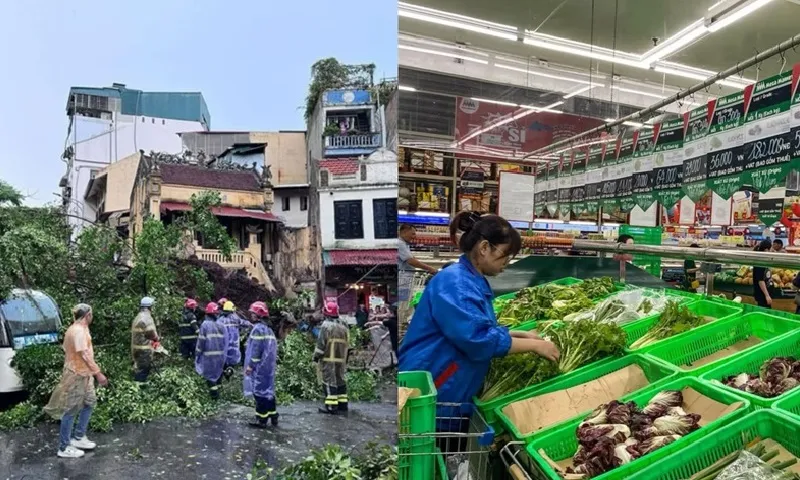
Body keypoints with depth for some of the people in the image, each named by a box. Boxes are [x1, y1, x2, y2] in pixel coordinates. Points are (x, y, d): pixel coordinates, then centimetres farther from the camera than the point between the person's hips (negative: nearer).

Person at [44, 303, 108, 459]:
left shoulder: (75, 329, 10)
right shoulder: (79, 331, -22)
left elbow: (67, 351, 18)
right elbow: (85, 355, -27)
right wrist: (98, 373, -26)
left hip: (82, 374, 10)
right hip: (76, 375, -10)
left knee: (89, 402, 17)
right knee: (71, 410, -1)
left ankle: (78, 437, 25)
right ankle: (64, 447, 9)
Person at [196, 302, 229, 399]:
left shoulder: (205, 325, -11)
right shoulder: (221, 326, 1)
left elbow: (201, 342, -10)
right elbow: (225, 341, 5)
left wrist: (197, 355, -1)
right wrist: (223, 352, 15)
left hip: (209, 355, -4)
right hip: (220, 355, 4)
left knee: (209, 374, 5)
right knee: (217, 373, 18)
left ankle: (214, 395, 4)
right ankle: (217, 392, 27)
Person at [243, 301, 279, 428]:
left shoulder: (258, 329, -14)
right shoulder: (269, 329, 14)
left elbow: (256, 349, -18)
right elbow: (272, 348, 17)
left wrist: (250, 365, -14)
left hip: (260, 366, -9)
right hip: (269, 366, 9)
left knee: (259, 391, -1)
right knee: (268, 390, 15)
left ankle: (261, 420, 5)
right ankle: (273, 417, 21)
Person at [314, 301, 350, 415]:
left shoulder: (326, 326, -12)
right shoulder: (343, 327, 12)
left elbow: (321, 343, -15)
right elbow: (346, 344, 16)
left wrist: (316, 356, -5)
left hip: (328, 359, -7)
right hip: (341, 359, 7)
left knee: (329, 382, -2)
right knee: (340, 381, 14)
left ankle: (331, 406, -1)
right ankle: (343, 404, 19)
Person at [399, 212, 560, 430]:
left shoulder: (474, 281, 9)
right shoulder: (455, 282, -22)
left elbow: (482, 329, 19)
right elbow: (480, 340, -27)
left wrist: (522, 334, 7)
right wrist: (533, 345, -16)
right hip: (431, 394, -10)